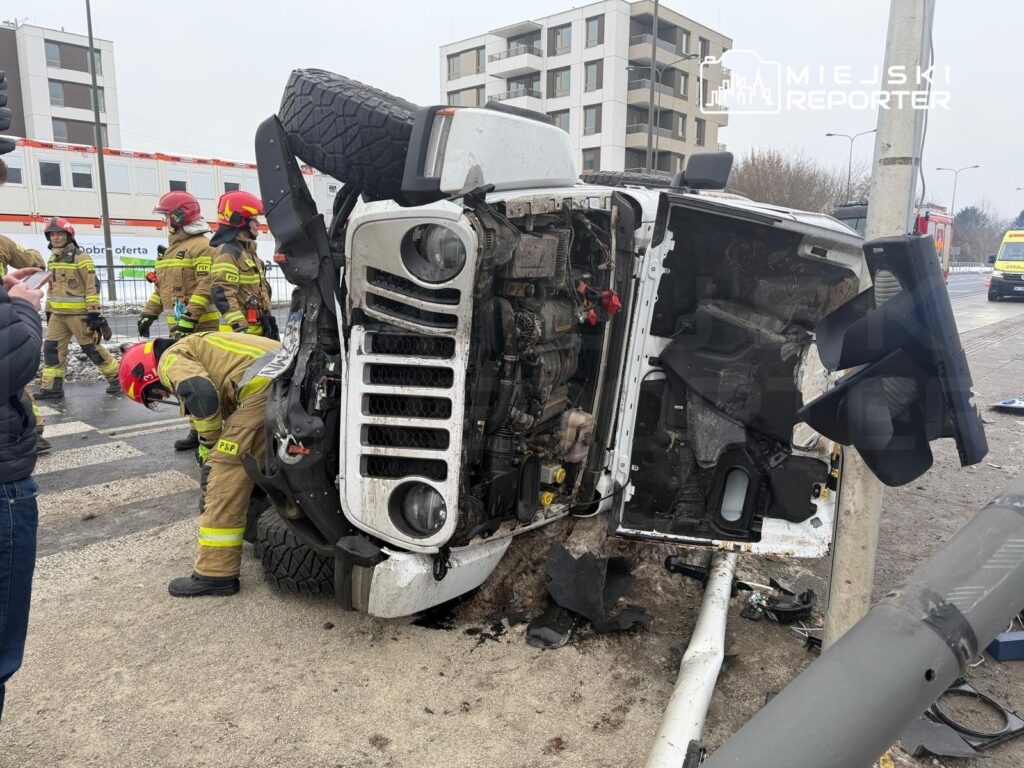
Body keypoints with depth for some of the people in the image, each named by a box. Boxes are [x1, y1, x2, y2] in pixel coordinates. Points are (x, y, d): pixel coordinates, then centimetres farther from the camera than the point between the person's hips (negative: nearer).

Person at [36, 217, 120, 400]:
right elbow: (52, 287, 22)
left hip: (78, 313, -7)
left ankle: (116, 378, 11)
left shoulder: (81, 257, -10)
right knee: (51, 348, 4)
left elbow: (92, 286, -14)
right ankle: (51, 388, 10)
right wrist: (48, 311, 21)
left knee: (92, 348, -3)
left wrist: (94, 313, -18)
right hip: (57, 314, 7)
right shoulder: (52, 259, 14)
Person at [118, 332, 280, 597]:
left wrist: (208, 448, 2)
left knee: (228, 469, -1)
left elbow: (201, 395, -14)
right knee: (261, 466, 28)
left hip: (262, 386, -10)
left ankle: (216, 573, 4)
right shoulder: (194, 350, 35)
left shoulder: (171, 359, 7)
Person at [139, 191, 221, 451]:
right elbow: (161, 285, 25)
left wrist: (190, 317, -23)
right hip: (178, 327, 9)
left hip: (201, 327, -9)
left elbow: (206, 285, -18)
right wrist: (149, 313, 17)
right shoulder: (170, 249, 21)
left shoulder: (202, 246, -9)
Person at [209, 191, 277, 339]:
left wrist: (268, 321, 25)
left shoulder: (248, 251, 19)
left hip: (259, 330, 10)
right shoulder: (228, 253, -13)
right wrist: (240, 327, -29)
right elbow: (223, 295, -23)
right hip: (244, 332, -10)